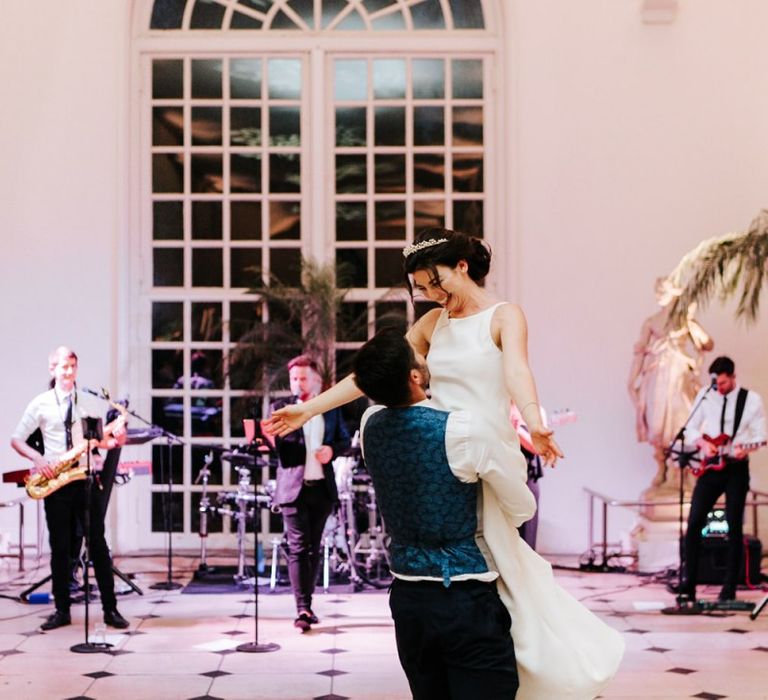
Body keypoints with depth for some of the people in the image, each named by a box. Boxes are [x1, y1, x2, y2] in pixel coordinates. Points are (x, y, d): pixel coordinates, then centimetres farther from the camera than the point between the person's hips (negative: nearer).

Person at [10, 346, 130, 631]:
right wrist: (37, 458, -15)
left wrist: (114, 440, -8)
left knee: (98, 544, 0)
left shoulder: (88, 402, 9)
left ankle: (110, 609, 4)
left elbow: (98, 441, 13)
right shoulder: (41, 404, 2)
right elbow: (16, 440, 2)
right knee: (60, 546, 4)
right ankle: (62, 610, 12)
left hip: (85, 480, 1)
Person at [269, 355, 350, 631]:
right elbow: (275, 442, -7)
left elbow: (345, 439, 15)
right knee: (298, 548, -8)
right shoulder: (280, 407, 3)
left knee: (314, 547, 10)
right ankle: (303, 609, -11)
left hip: (322, 487, 3)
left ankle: (306, 602, 20)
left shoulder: (331, 408, 11)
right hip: (294, 487, -3)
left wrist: (332, 449, -6)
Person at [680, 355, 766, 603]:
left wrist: (745, 447, -24)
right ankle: (689, 585, 4)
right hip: (710, 467, 2)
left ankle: (729, 589, 7)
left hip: (737, 468, -2)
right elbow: (691, 428, 8)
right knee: (694, 523, -4)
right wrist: (702, 443, -11)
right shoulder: (705, 395, 3)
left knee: (734, 527, 1)